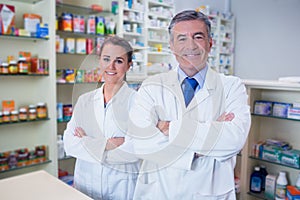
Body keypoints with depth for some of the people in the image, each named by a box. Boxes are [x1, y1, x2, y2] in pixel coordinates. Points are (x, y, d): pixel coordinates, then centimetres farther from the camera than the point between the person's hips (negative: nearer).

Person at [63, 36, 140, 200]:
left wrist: (86, 143, -13)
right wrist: (105, 144, -19)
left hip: (122, 187, -3)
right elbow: (69, 142, -3)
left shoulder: (136, 100, -11)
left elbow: (137, 148, -20)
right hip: (85, 183, 4)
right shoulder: (84, 100, 4)